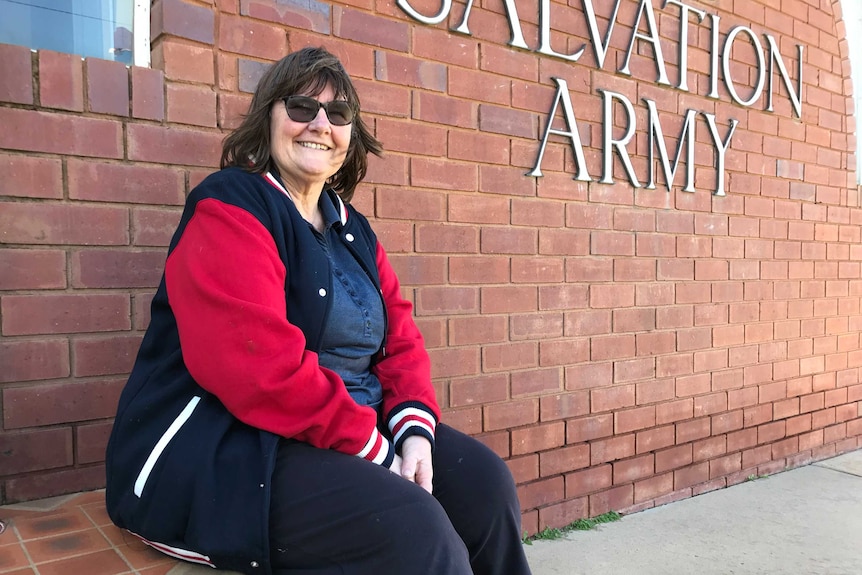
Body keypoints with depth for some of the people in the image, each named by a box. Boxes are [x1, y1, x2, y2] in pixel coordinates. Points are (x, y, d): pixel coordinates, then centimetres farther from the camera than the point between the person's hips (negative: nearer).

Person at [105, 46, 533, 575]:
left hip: (357, 430, 8)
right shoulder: (228, 209, -11)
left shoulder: (352, 229, 14)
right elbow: (262, 368, -24)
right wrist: (374, 451, -20)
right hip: (224, 452, -7)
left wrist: (415, 428, -9)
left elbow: (400, 340, 9)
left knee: (484, 483, -4)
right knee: (414, 531, -26)